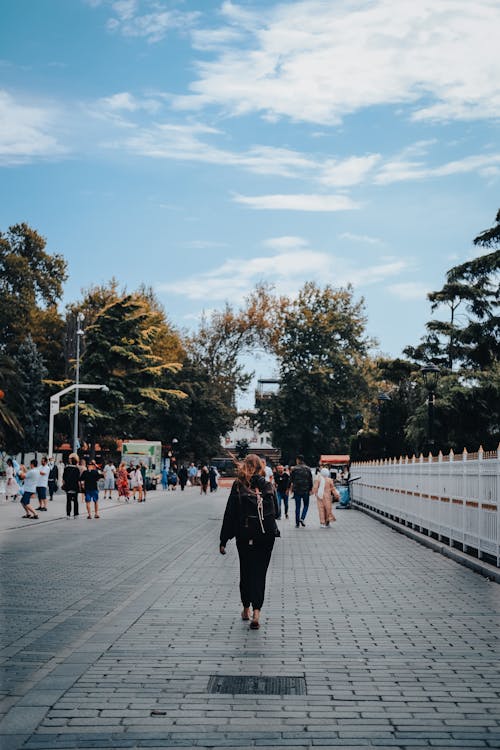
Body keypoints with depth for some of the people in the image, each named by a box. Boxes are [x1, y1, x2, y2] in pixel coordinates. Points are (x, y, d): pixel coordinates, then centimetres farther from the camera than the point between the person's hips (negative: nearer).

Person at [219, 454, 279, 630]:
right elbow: (275, 511, 7)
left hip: (245, 536, -1)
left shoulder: (238, 486, -6)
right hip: (266, 536, 1)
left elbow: (230, 513, -5)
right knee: (260, 573, 3)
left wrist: (224, 540, -2)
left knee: (246, 572, 14)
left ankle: (246, 609, 25)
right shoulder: (267, 486, -1)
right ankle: (256, 611, -9)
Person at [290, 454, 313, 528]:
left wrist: (290, 488, 7)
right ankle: (302, 518, -8)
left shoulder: (294, 469, -4)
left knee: (297, 506, 6)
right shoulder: (307, 469, 1)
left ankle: (297, 523, 6)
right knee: (306, 505, 13)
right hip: (306, 490, 1)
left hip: (297, 490, 0)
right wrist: (310, 489, 10)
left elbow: (291, 480, -2)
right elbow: (310, 480, 3)